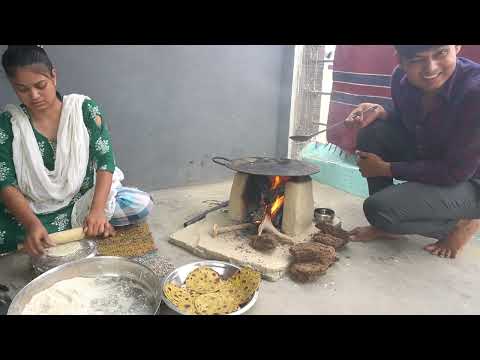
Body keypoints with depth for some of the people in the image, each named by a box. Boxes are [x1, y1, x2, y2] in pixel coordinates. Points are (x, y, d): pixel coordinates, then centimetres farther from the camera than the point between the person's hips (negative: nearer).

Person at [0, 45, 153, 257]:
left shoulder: (84, 109, -9)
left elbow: (106, 162, -14)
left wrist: (97, 209, -29)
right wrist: (32, 224, -30)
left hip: (84, 199, -2)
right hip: (34, 211, 3)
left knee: (142, 205, -26)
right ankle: (82, 225, -12)